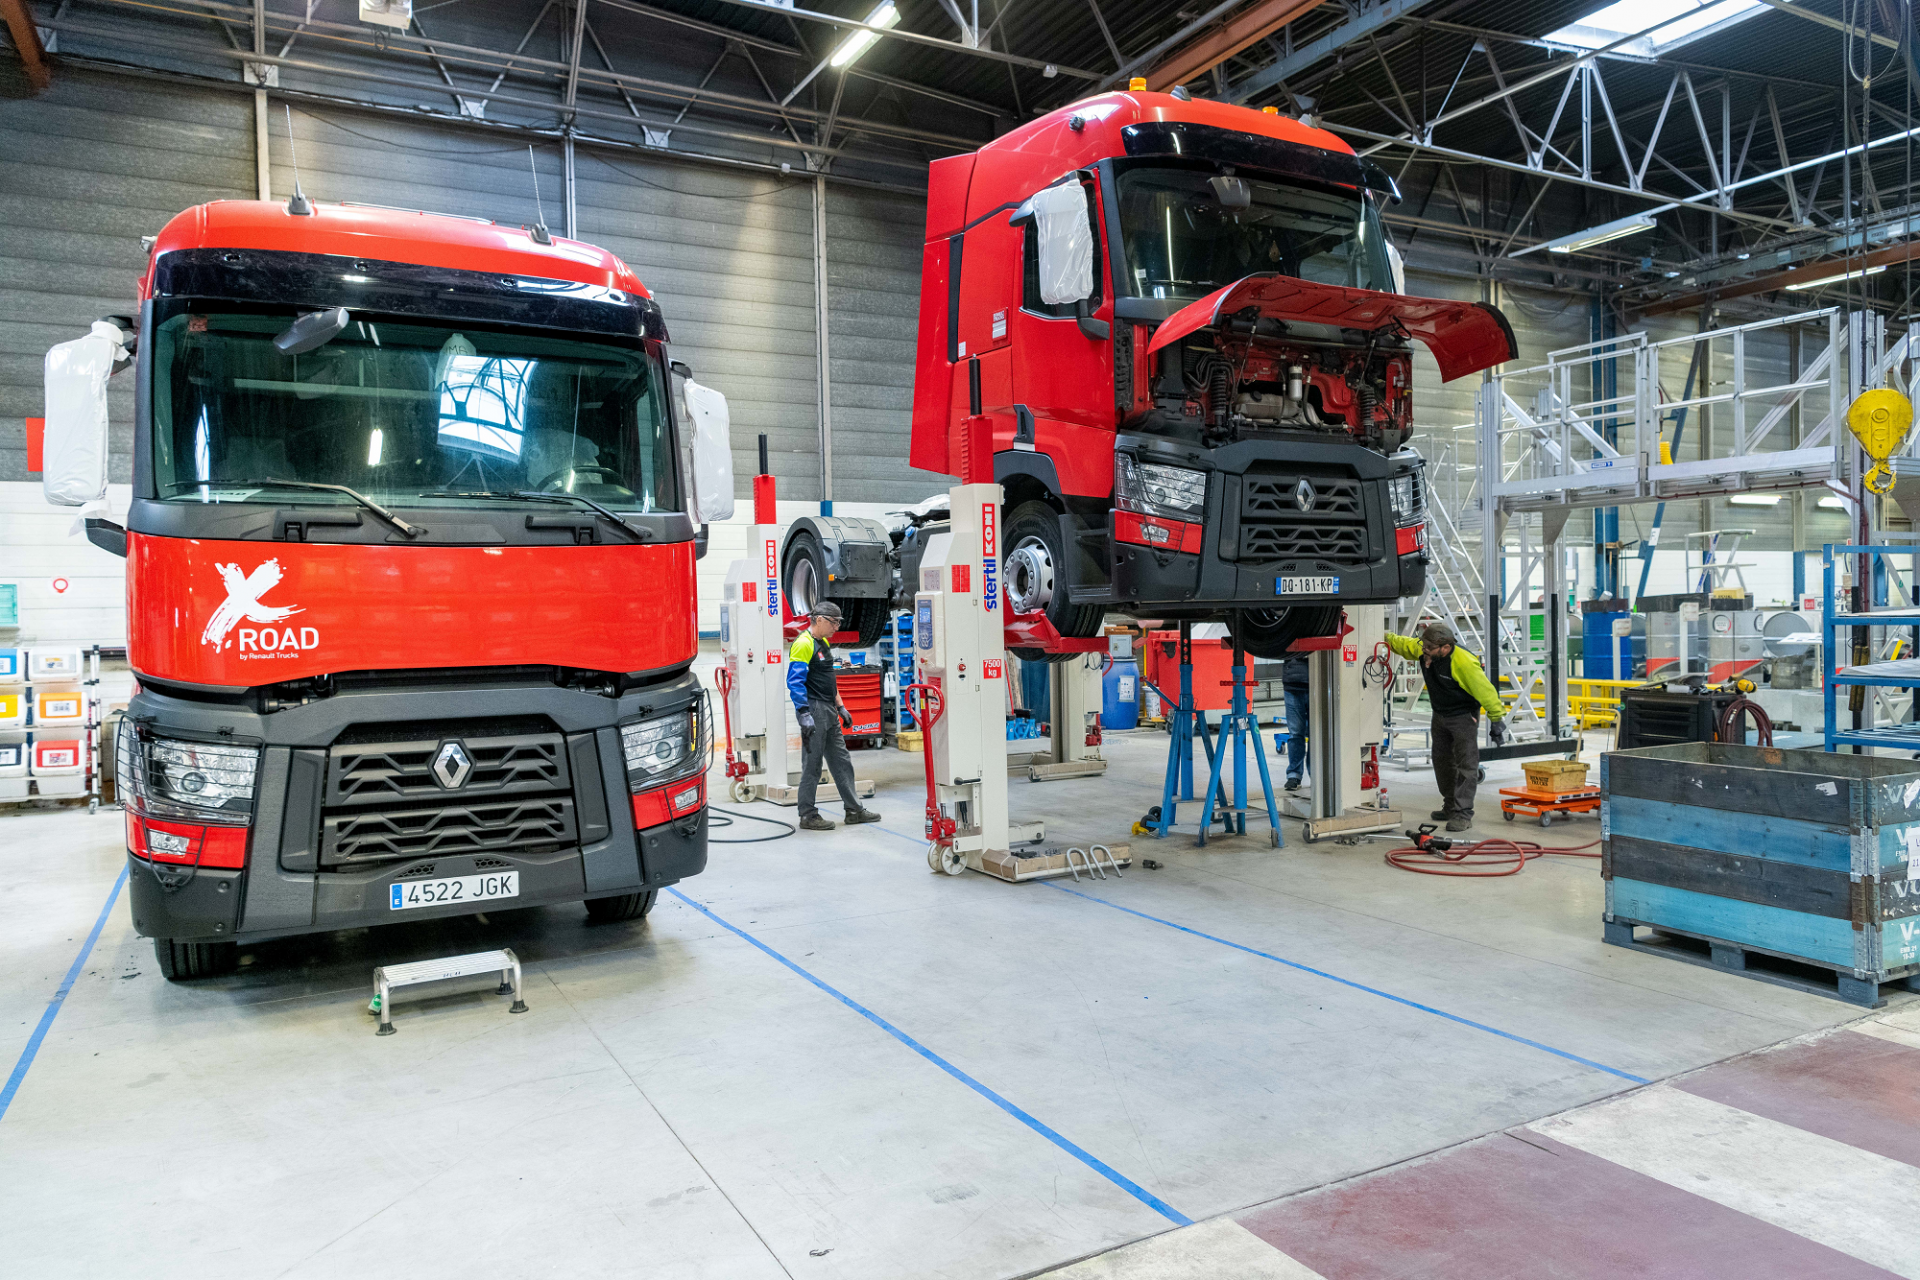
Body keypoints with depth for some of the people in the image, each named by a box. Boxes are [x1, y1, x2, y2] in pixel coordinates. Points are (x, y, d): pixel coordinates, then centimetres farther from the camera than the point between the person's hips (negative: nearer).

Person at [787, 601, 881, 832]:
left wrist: (840, 706, 22)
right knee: (812, 764, -2)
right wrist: (804, 714, -24)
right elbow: (795, 682, -20)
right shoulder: (803, 644, -14)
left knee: (841, 761, 12)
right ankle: (807, 815, 6)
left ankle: (854, 809, 19)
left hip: (829, 712, 10)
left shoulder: (824, 643, 16)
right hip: (814, 710, -10)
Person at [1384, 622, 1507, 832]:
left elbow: (1484, 689, -26)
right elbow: (1401, 643, 7)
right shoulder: (1421, 649, -13)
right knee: (1442, 760, 17)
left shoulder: (1464, 663, -32)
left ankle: (1463, 814, -7)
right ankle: (1450, 807, 31)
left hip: (1463, 716, -8)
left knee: (1466, 764, -9)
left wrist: (1496, 720, -20)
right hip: (1440, 714, 8)